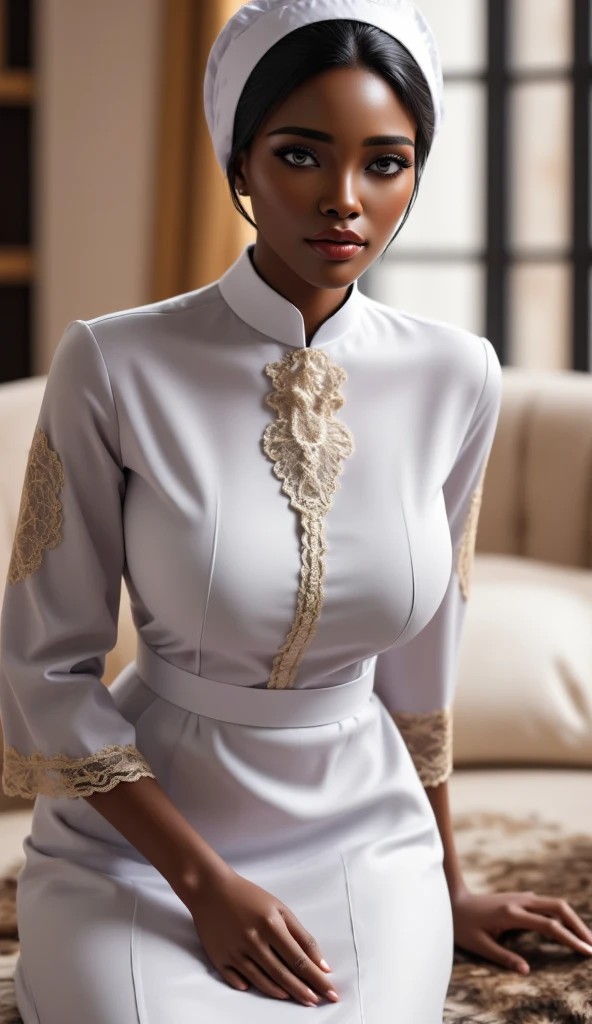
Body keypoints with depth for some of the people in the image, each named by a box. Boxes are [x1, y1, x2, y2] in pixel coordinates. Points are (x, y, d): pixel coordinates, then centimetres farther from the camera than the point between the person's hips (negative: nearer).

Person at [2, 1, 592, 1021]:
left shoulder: (455, 377, -5)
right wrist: (205, 882, -14)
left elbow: (420, 655, 9)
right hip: (139, 844, -2)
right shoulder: (113, 364, -15)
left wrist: (447, 887, 18)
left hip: (363, 835, 3)